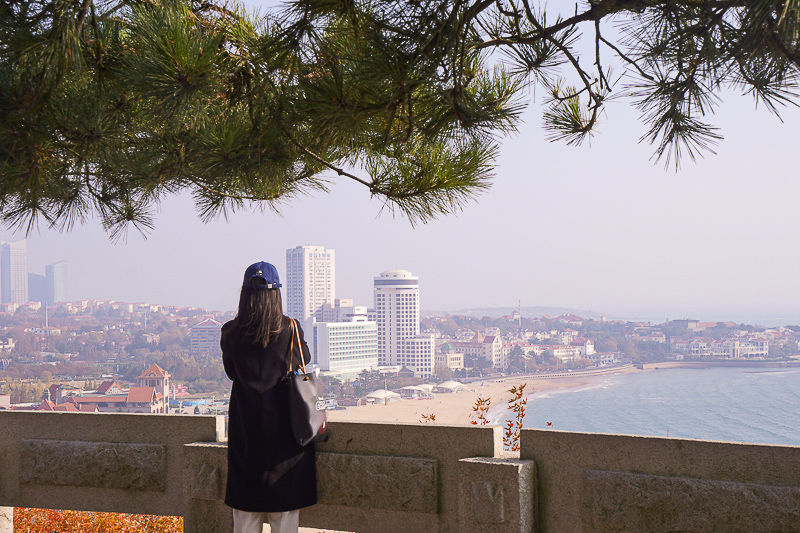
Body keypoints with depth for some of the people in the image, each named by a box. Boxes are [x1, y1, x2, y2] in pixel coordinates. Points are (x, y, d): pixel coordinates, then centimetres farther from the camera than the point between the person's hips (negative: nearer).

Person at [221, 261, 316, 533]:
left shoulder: (230, 333, -3)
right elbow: (304, 358, 10)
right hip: (284, 419, -2)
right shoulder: (290, 329, -8)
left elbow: (231, 371, 10)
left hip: (244, 422, 2)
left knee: (246, 507, 10)